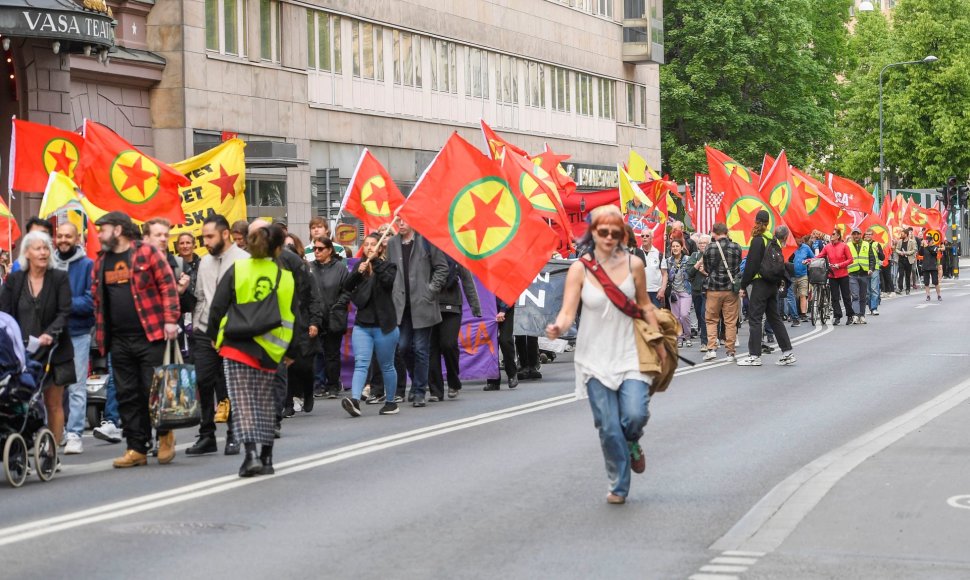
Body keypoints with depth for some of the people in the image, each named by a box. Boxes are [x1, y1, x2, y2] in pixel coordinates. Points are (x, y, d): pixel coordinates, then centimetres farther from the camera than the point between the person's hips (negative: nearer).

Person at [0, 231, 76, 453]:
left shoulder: (60, 279, 3)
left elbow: (65, 313, -4)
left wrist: (50, 334, -21)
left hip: (53, 350, 0)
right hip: (22, 352, 0)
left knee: (54, 404, 3)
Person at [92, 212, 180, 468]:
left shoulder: (147, 252, -3)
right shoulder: (101, 262, 14)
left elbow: (167, 285, -5)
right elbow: (97, 299, 19)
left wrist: (170, 319, -11)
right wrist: (100, 332, 13)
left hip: (150, 335, -5)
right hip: (118, 340, 6)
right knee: (127, 396, 5)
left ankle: (165, 436, 18)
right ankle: (136, 449, 10)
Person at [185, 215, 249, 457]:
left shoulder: (243, 260, -5)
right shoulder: (205, 262, 15)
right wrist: (195, 325, 13)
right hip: (204, 333, 5)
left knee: (231, 386, 0)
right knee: (203, 383, 3)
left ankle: (233, 436, 10)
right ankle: (206, 436, 12)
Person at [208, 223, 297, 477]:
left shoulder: (236, 270, -2)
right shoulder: (286, 276, 3)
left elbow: (217, 307, -1)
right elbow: (293, 317, 7)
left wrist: (215, 336, 14)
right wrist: (290, 352, 16)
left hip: (237, 346, -2)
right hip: (271, 350, 2)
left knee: (243, 402, -2)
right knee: (266, 403, 15)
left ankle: (251, 454, -17)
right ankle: (266, 457, 19)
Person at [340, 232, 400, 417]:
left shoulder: (388, 266, 0)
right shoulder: (360, 266, 11)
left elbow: (389, 280, -21)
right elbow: (346, 287, -1)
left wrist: (376, 262, -23)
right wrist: (358, 273, -18)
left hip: (384, 325, -3)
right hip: (362, 325, 3)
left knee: (386, 366, 8)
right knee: (360, 364, -12)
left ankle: (390, 402, 22)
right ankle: (355, 400, -27)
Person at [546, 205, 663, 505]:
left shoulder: (633, 264, -1)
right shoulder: (579, 269, -6)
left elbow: (645, 306, 10)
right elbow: (568, 312, -11)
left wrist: (659, 345, 10)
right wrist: (558, 328, -33)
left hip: (629, 354, 1)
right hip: (595, 358, -1)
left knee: (635, 414, -18)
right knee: (608, 427, 0)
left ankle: (632, 444, 20)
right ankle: (618, 487, 19)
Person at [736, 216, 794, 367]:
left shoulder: (758, 240, -12)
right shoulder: (775, 242, 10)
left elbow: (751, 265, -14)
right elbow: (780, 265, 15)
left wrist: (743, 285, -9)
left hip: (760, 284, -7)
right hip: (773, 285, 7)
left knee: (755, 319, -3)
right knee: (774, 318, 13)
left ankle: (754, 356, -5)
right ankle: (787, 353, 11)